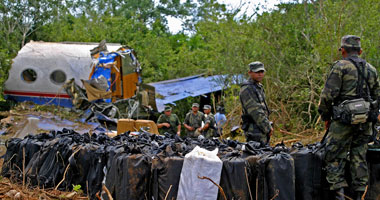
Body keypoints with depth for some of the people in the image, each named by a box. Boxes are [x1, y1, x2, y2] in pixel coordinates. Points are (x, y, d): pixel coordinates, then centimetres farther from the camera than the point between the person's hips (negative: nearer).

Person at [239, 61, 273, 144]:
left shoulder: (259, 87, 17)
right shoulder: (247, 89, -15)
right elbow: (255, 112, -19)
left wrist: (269, 126, 16)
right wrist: (268, 128, -16)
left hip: (263, 130, 10)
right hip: (255, 132, -10)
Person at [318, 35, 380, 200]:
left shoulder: (340, 67, -6)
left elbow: (328, 94, -11)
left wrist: (326, 116, 0)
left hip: (344, 120, -6)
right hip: (365, 121, 6)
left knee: (335, 159, 1)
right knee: (359, 158, 11)